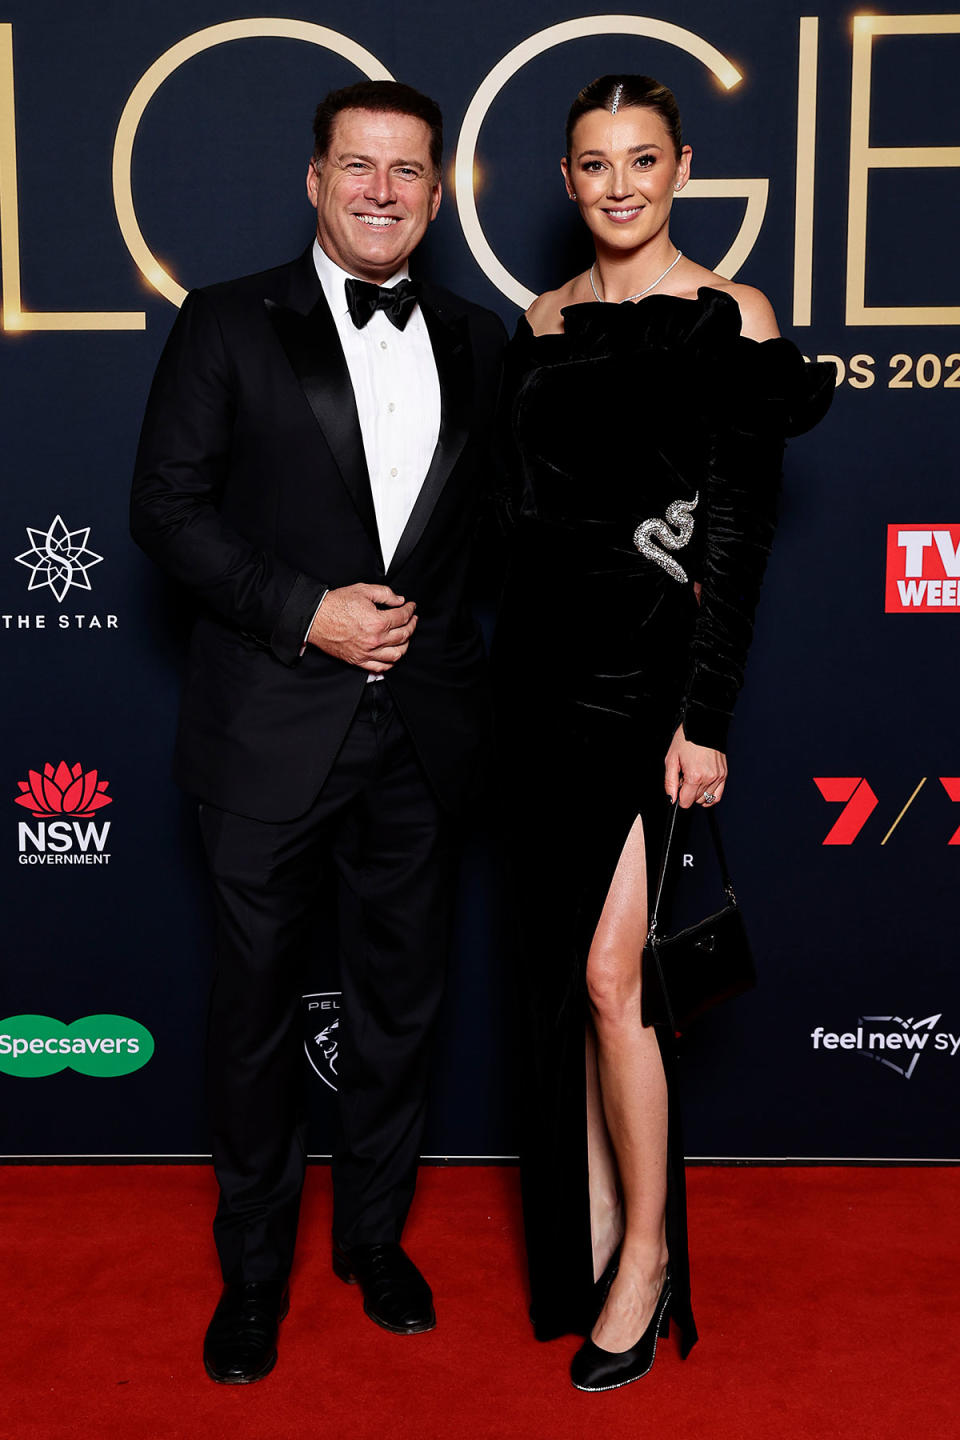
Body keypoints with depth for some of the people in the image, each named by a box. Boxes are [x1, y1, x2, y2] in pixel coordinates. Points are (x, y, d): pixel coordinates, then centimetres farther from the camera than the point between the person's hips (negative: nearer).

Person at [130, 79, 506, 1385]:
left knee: (400, 1002, 14)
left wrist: (437, 626, -1)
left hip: (421, 734, 3)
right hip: (272, 731, -3)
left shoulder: (477, 342, 9)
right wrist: (306, 613, -15)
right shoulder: (228, 325, -1)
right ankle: (253, 1268, 30)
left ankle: (375, 1237, 36)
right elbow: (167, 508, -6)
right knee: (257, 1007, 9)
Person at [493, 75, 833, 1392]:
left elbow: (740, 532, -8)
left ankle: (647, 1259, 13)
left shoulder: (735, 315, -2)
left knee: (609, 975, -6)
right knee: (571, 973, 11)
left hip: (651, 683, -5)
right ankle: (590, 1230, 27)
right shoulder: (547, 321, 12)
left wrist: (707, 716, -12)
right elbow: (527, 512, 10)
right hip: (547, 675, 5)